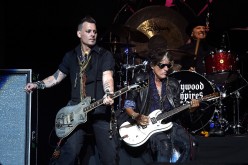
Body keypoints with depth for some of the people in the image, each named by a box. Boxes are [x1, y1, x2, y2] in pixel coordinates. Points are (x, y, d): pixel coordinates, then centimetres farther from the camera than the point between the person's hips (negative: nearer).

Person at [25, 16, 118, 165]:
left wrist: (108, 95, -32)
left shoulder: (105, 55, 3)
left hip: (100, 110, -2)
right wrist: (37, 85, 8)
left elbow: (107, 77, -12)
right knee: (70, 152, -9)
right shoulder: (71, 56, 14)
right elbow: (57, 77, 21)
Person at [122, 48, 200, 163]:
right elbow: (128, 105, 2)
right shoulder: (140, 80, -2)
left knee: (187, 142, -23)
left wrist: (189, 108, -7)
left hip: (168, 123, 4)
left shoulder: (173, 84, 10)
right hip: (146, 124, -4)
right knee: (164, 145, -34)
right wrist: (136, 116, -16)